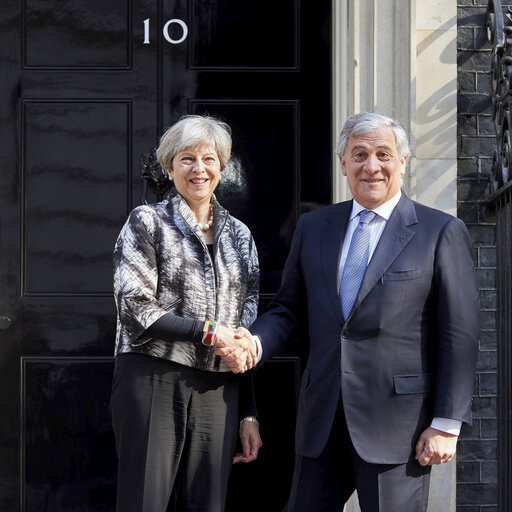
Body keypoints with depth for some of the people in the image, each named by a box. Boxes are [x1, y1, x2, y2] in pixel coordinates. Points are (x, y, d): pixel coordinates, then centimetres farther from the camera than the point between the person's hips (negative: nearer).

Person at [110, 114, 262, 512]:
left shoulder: (239, 235, 15)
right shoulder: (147, 222, 2)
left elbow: (247, 330, 16)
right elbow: (135, 309, -7)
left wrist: (249, 413, 12)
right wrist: (210, 332, -12)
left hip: (218, 391, 4)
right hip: (154, 384, -4)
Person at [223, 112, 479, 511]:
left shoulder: (441, 233, -2)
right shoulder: (313, 227, 13)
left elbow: (459, 336, -5)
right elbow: (290, 310, 16)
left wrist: (447, 425, -9)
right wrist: (255, 343, -6)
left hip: (397, 429, -4)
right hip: (322, 423, 4)